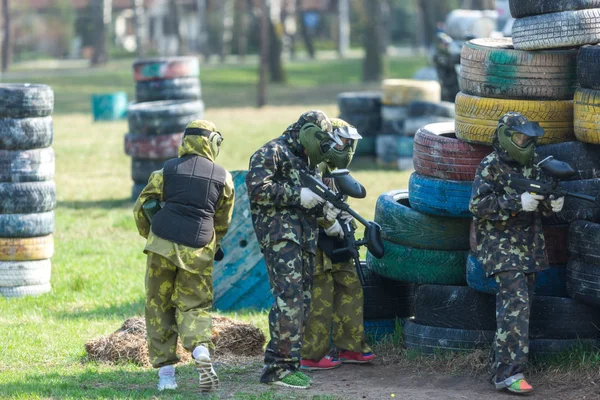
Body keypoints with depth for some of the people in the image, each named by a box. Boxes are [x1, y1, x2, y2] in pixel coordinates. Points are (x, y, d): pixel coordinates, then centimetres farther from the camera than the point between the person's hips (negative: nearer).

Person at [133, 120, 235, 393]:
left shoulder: (167, 171, 3)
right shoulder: (223, 178, 5)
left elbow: (141, 208, 7)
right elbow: (222, 223, 14)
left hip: (162, 247, 0)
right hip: (198, 253, 0)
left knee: (159, 308, 10)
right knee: (194, 307, 10)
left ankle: (166, 372, 8)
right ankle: (202, 352, -19)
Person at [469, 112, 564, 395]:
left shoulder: (531, 165, 11)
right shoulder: (491, 167, -9)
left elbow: (540, 206, 18)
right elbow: (477, 205, -17)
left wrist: (552, 204, -6)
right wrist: (517, 202, -25)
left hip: (529, 248, 8)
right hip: (501, 244, -8)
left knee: (520, 304, 10)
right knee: (516, 303, -18)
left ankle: (501, 363, 20)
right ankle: (508, 374, -22)